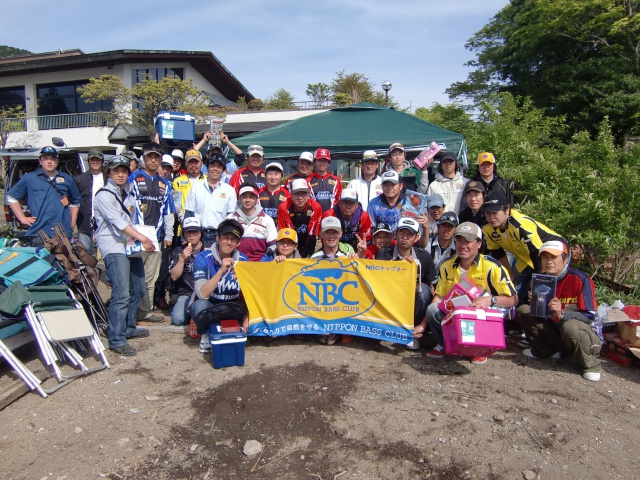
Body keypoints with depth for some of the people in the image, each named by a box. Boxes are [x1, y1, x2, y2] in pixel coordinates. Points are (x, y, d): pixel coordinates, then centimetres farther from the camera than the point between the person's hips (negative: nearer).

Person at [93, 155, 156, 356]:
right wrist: (143, 239, -22)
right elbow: (118, 222, -18)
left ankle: (129, 328, 29)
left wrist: (139, 239, 6)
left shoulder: (129, 192, 16)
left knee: (138, 289, 14)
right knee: (121, 295, -14)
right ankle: (116, 340, -6)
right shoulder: (104, 195, -8)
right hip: (114, 247, -8)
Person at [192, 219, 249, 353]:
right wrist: (221, 270, -35)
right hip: (208, 304, 0)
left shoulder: (243, 260, -6)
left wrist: (246, 317, -20)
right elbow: (202, 294, -23)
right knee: (200, 306, -35)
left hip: (233, 308, 0)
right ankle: (205, 334, -5)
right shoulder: (203, 258, -14)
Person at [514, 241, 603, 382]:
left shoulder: (580, 279, -18)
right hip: (557, 331, 5)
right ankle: (547, 351, 4)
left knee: (570, 326, -39)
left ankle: (590, 365, -10)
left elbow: (589, 317, -21)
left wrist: (562, 314, -38)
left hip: (588, 335, -5)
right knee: (522, 311, -6)